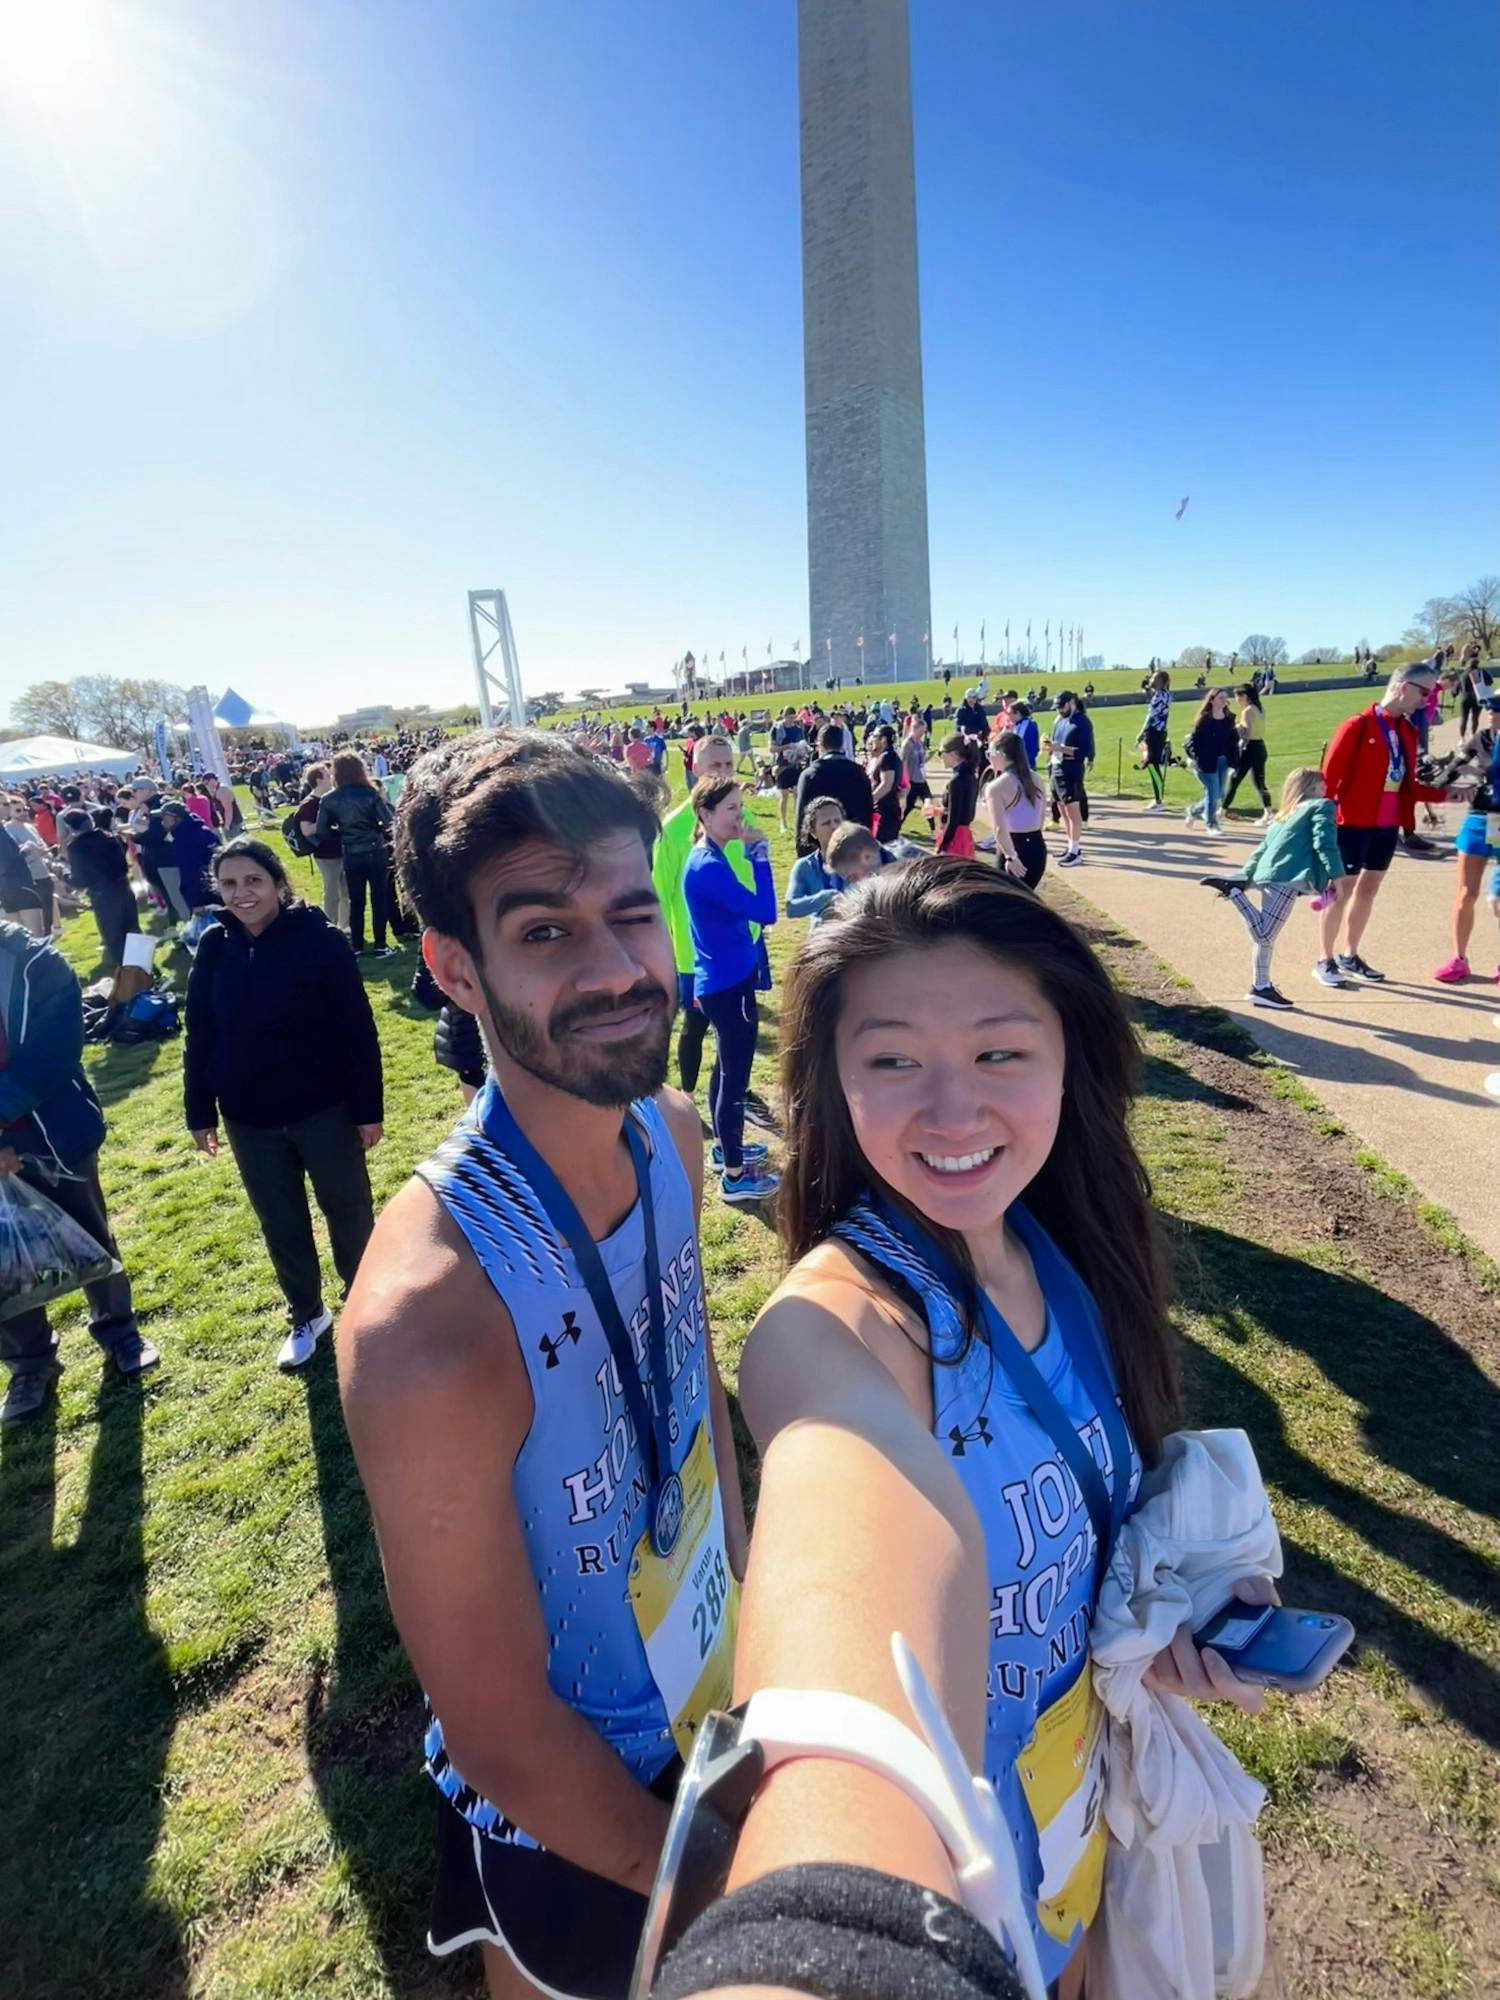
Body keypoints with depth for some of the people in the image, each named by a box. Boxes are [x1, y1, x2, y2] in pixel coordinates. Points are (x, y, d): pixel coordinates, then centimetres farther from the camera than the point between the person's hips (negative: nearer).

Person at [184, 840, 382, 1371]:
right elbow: (199, 1035, 4)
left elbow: (357, 1029, -13)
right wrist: (200, 1112, 5)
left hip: (323, 1109, -3)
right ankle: (306, 1316, 38)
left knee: (348, 1212, 14)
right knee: (281, 1225, 18)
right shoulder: (214, 946, -4)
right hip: (248, 1119, 4)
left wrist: (368, 1108, -12)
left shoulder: (320, 939, -16)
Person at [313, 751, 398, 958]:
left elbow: (321, 831, -4)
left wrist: (340, 832, 14)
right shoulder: (370, 793, -9)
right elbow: (389, 821, -14)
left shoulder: (329, 799, -4)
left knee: (356, 902, 10)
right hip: (375, 853, -2)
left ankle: (357, 947, 15)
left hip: (351, 856, 2)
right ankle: (381, 946, 10)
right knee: (379, 899, 6)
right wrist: (383, 799, 4)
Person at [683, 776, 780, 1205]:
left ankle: (726, 1147, 39)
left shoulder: (707, 860, 8)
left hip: (721, 981, 10)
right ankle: (734, 1175, 13)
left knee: (726, 1069, 22)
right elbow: (765, 913, -27)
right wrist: (759, 854, -23)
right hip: (730, 984, -10)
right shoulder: (709, 867, -24)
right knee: (735, 1077, 0)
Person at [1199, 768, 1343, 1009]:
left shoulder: (1285, 815, 30)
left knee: (1264, 935, 12)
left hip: (1270, 873, 9)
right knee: (1264, 935, -16)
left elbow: (1262, 849, 27)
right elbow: (1324, 842, -6)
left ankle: (1261, 987, 18)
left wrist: (1244, 878, 25)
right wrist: (1335, 875, -8)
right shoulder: (1321, 806, 9)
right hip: (1287, 876, -9)